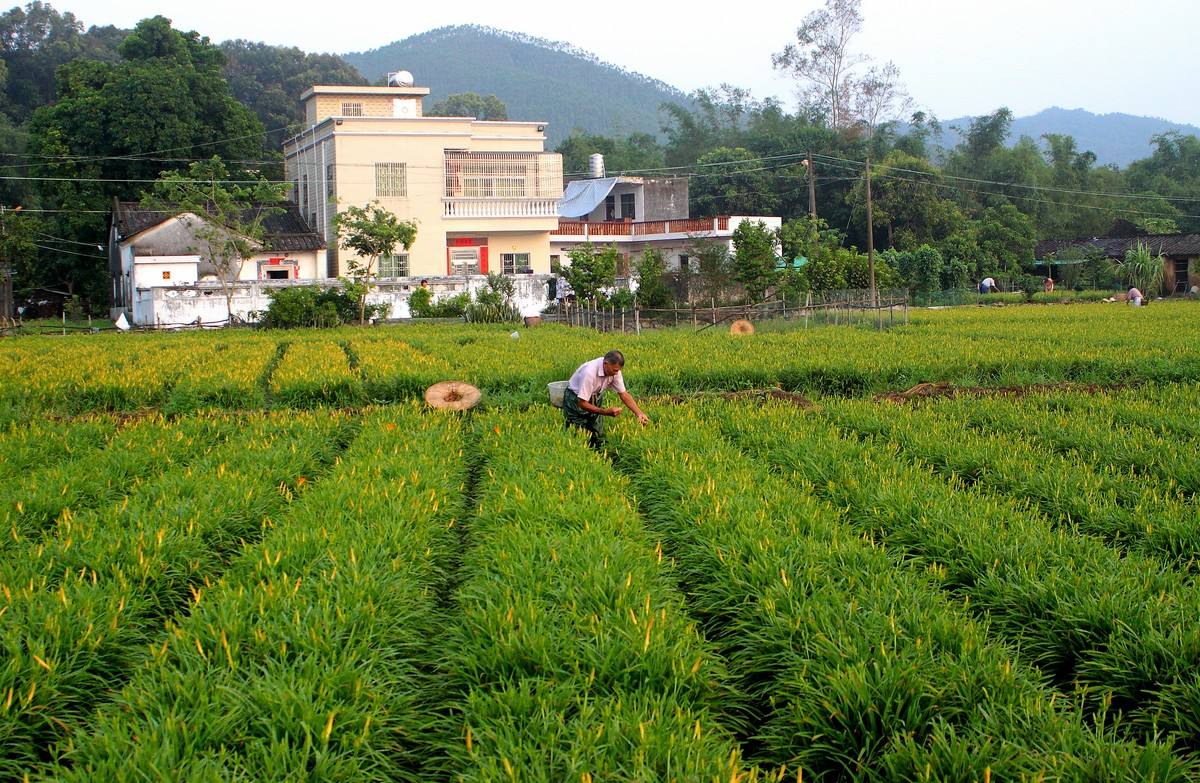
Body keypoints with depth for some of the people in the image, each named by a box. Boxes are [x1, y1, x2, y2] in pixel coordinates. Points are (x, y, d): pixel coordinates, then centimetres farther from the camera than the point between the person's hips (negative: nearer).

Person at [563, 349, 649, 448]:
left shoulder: (614, 370, -18)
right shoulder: (590, 372, -38)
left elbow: (624, 394, -9)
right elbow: (582, 403, -34)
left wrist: (639, 413, -22)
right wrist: (607, 412, -40)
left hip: (595, 397, 6)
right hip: (576, 399, -6)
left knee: (599, 439, 2)